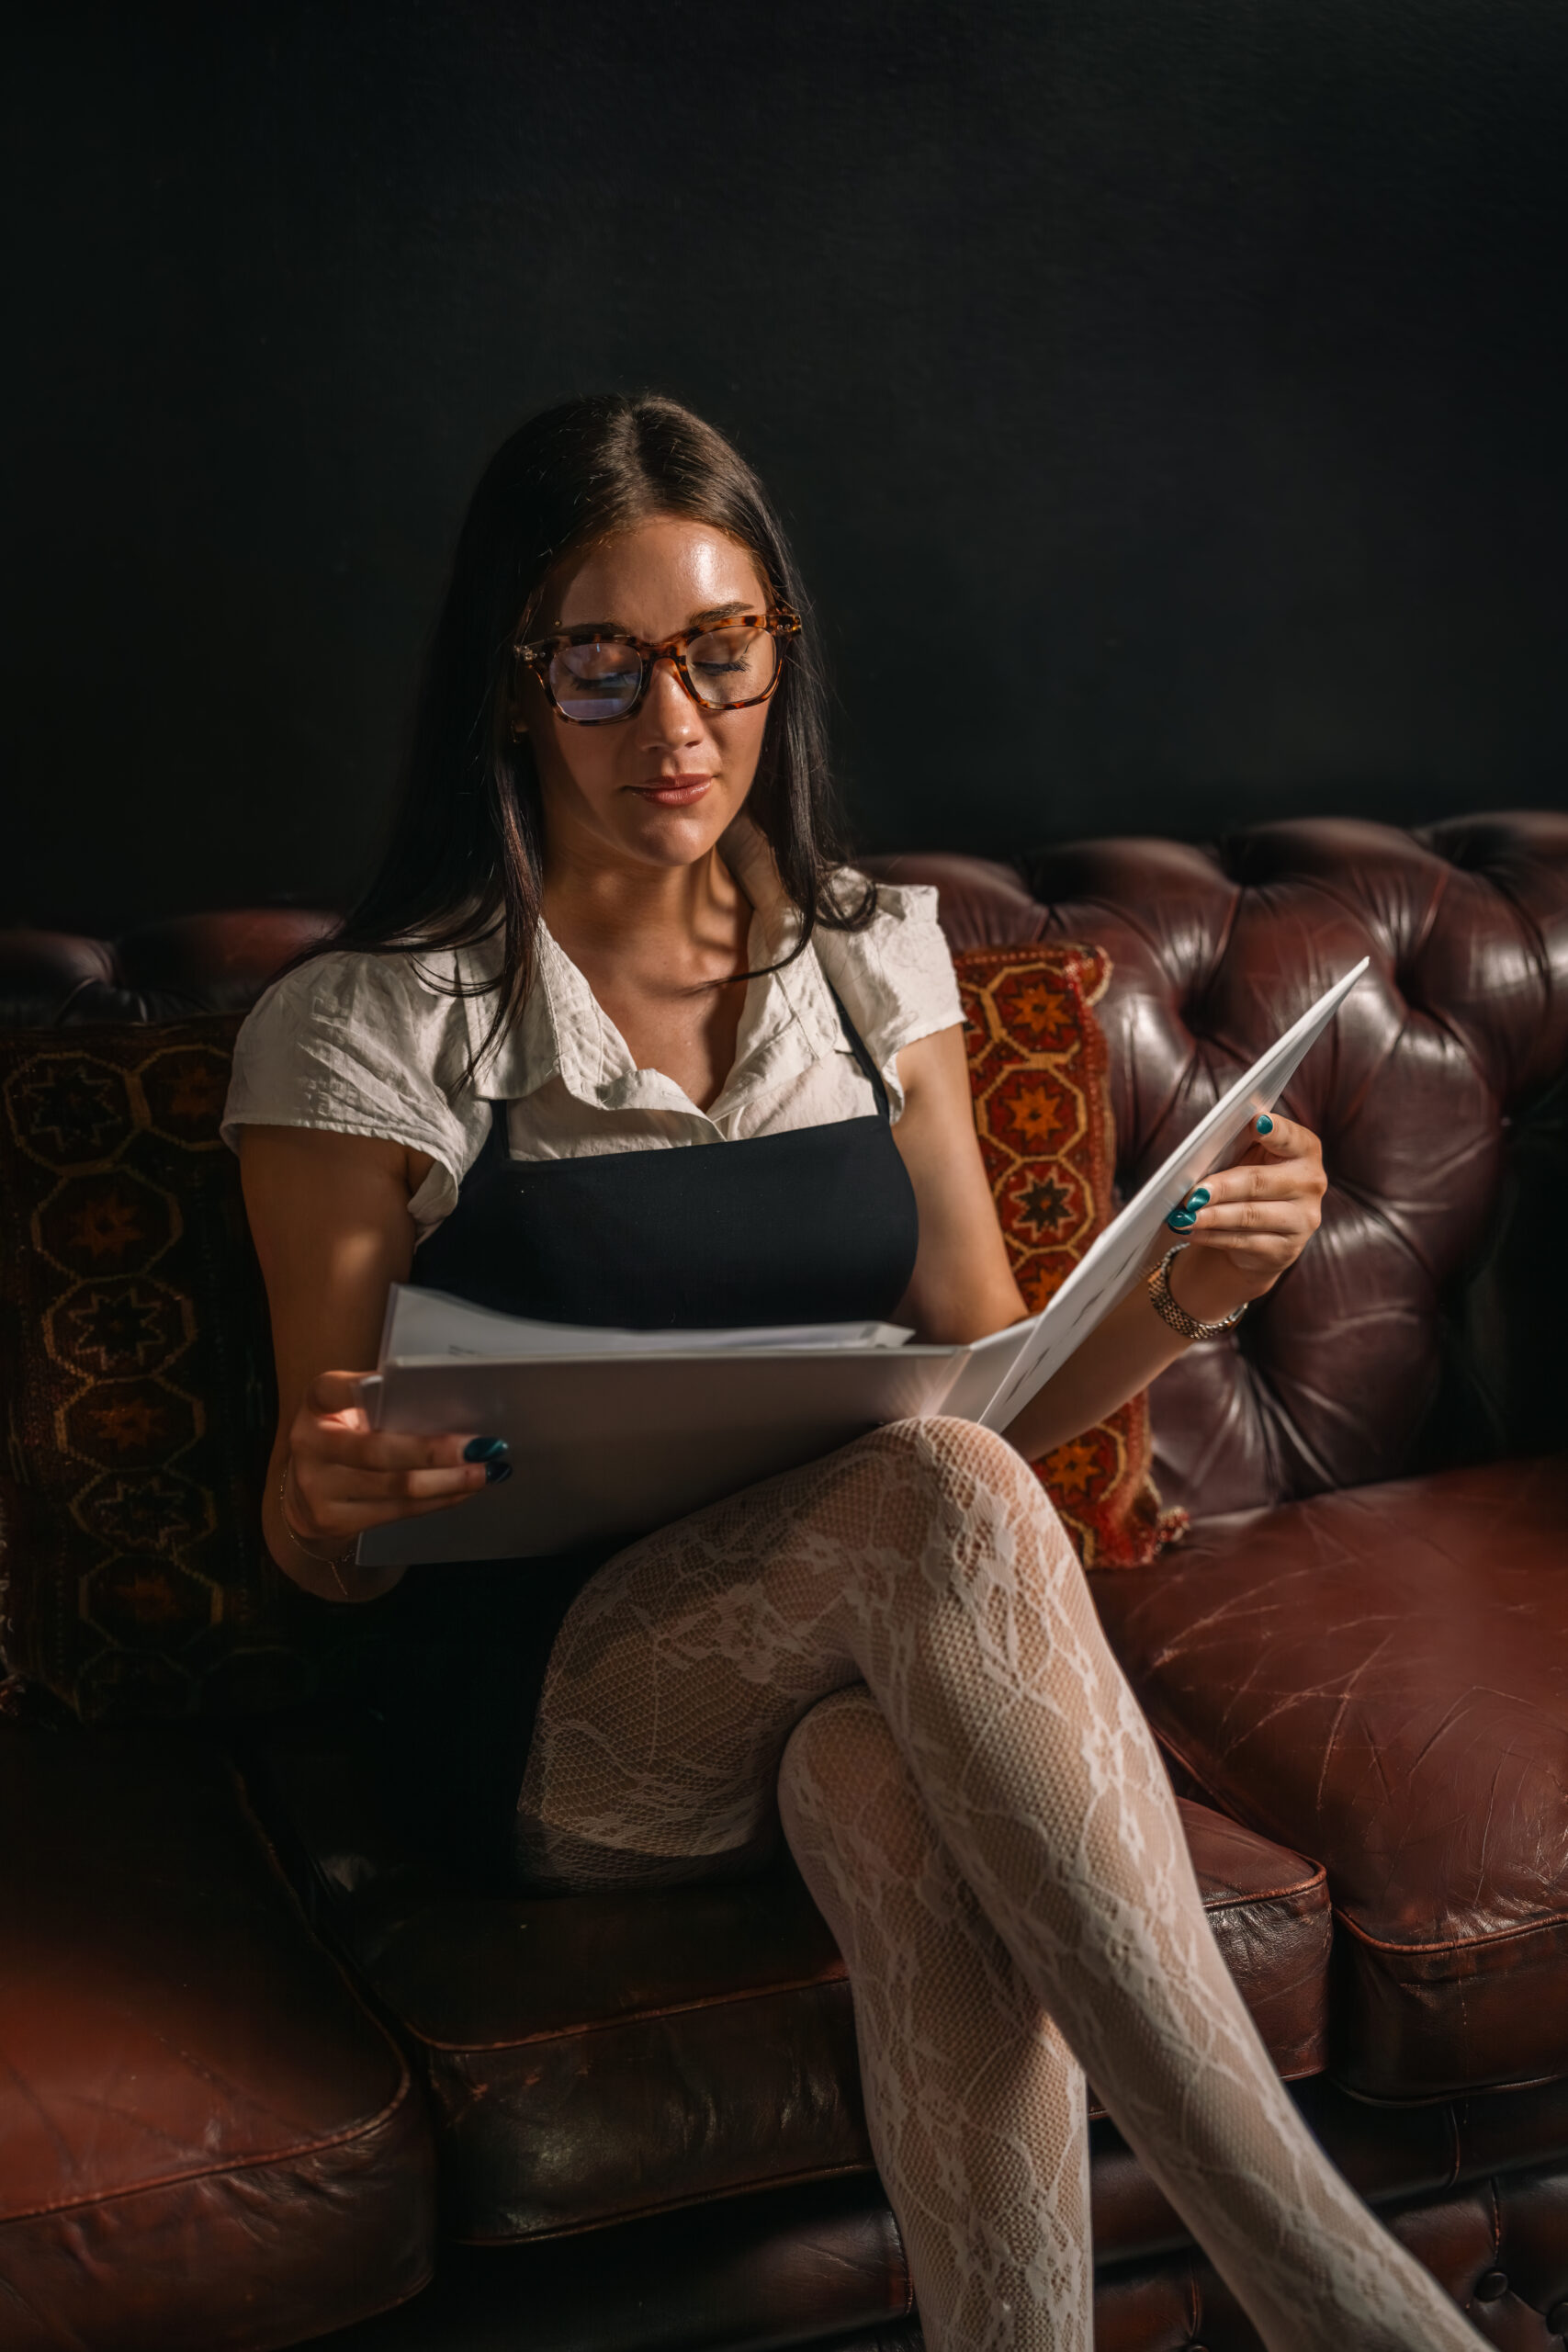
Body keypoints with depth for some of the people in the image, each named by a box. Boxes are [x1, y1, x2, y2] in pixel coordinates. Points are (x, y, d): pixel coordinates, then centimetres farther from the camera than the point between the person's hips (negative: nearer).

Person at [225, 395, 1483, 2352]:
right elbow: (318, 1550, 2)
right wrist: (341, 1496, -23)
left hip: (881, 1677, 3)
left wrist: (1182, 1300, -10)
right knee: (934, 1494, -34)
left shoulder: (875, 960, 10)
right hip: (581, 1725, -2)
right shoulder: (366, 1031, -3)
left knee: (901, 1791, -36)